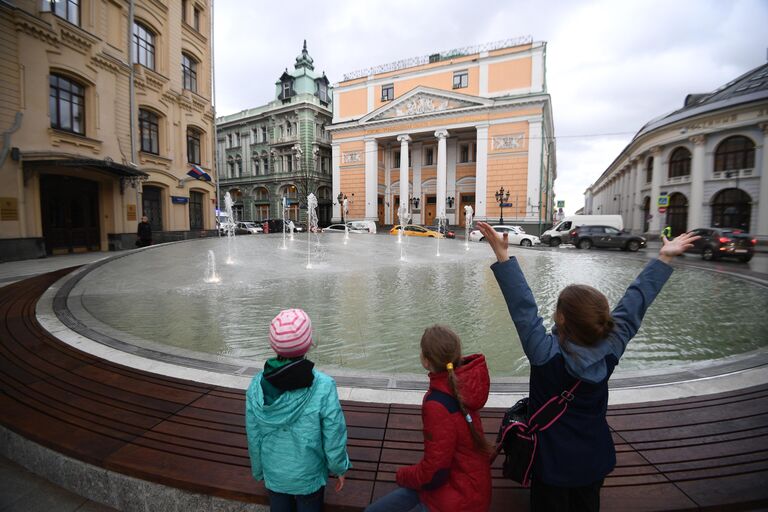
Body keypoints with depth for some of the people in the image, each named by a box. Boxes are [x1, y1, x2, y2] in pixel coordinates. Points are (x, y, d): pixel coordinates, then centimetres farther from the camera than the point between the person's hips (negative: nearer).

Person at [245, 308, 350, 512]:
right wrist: (340, 468, 1)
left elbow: (254, 437, -6)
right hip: (309, 476, -2)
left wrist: (259, 471, 12)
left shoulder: (257, 386, -19)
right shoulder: (322, 386, -29)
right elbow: (334, 437, -18)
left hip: (274, 475, 3)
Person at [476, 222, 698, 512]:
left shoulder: (546, 355, -33)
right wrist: (664, 258, 1)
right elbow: (635, 300, -11)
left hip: (553, 463, -4)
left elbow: (522, 307, -35)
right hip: (595, 459, 5)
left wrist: (502, 255, -38)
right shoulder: (611, 349, -19)